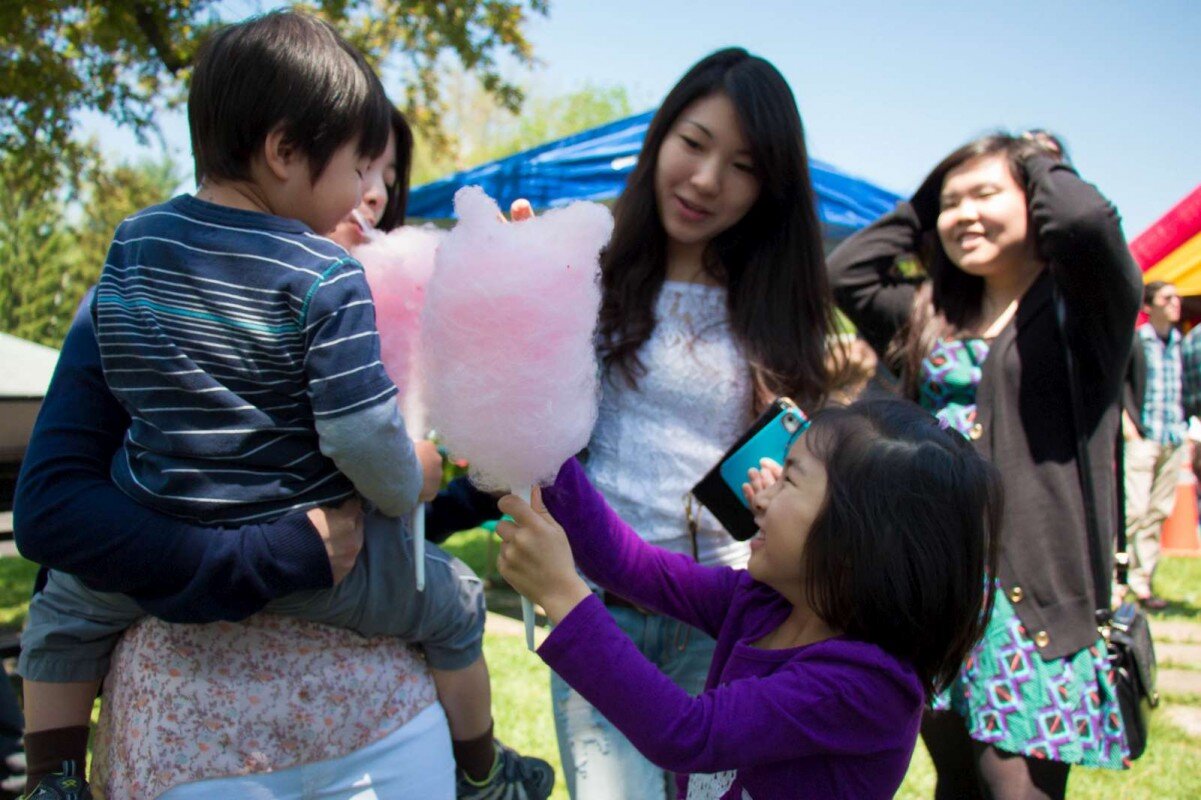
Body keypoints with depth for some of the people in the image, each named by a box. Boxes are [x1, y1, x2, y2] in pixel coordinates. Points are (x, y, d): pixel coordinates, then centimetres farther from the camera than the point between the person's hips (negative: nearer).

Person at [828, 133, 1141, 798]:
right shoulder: (932, 316, 16)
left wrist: (1043, 165, -2)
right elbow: (843, 273, 13)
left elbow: (1086, 220, -23)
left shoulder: (1084, 303, -3)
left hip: (1033, 592, -6)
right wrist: (919, 207, 15)